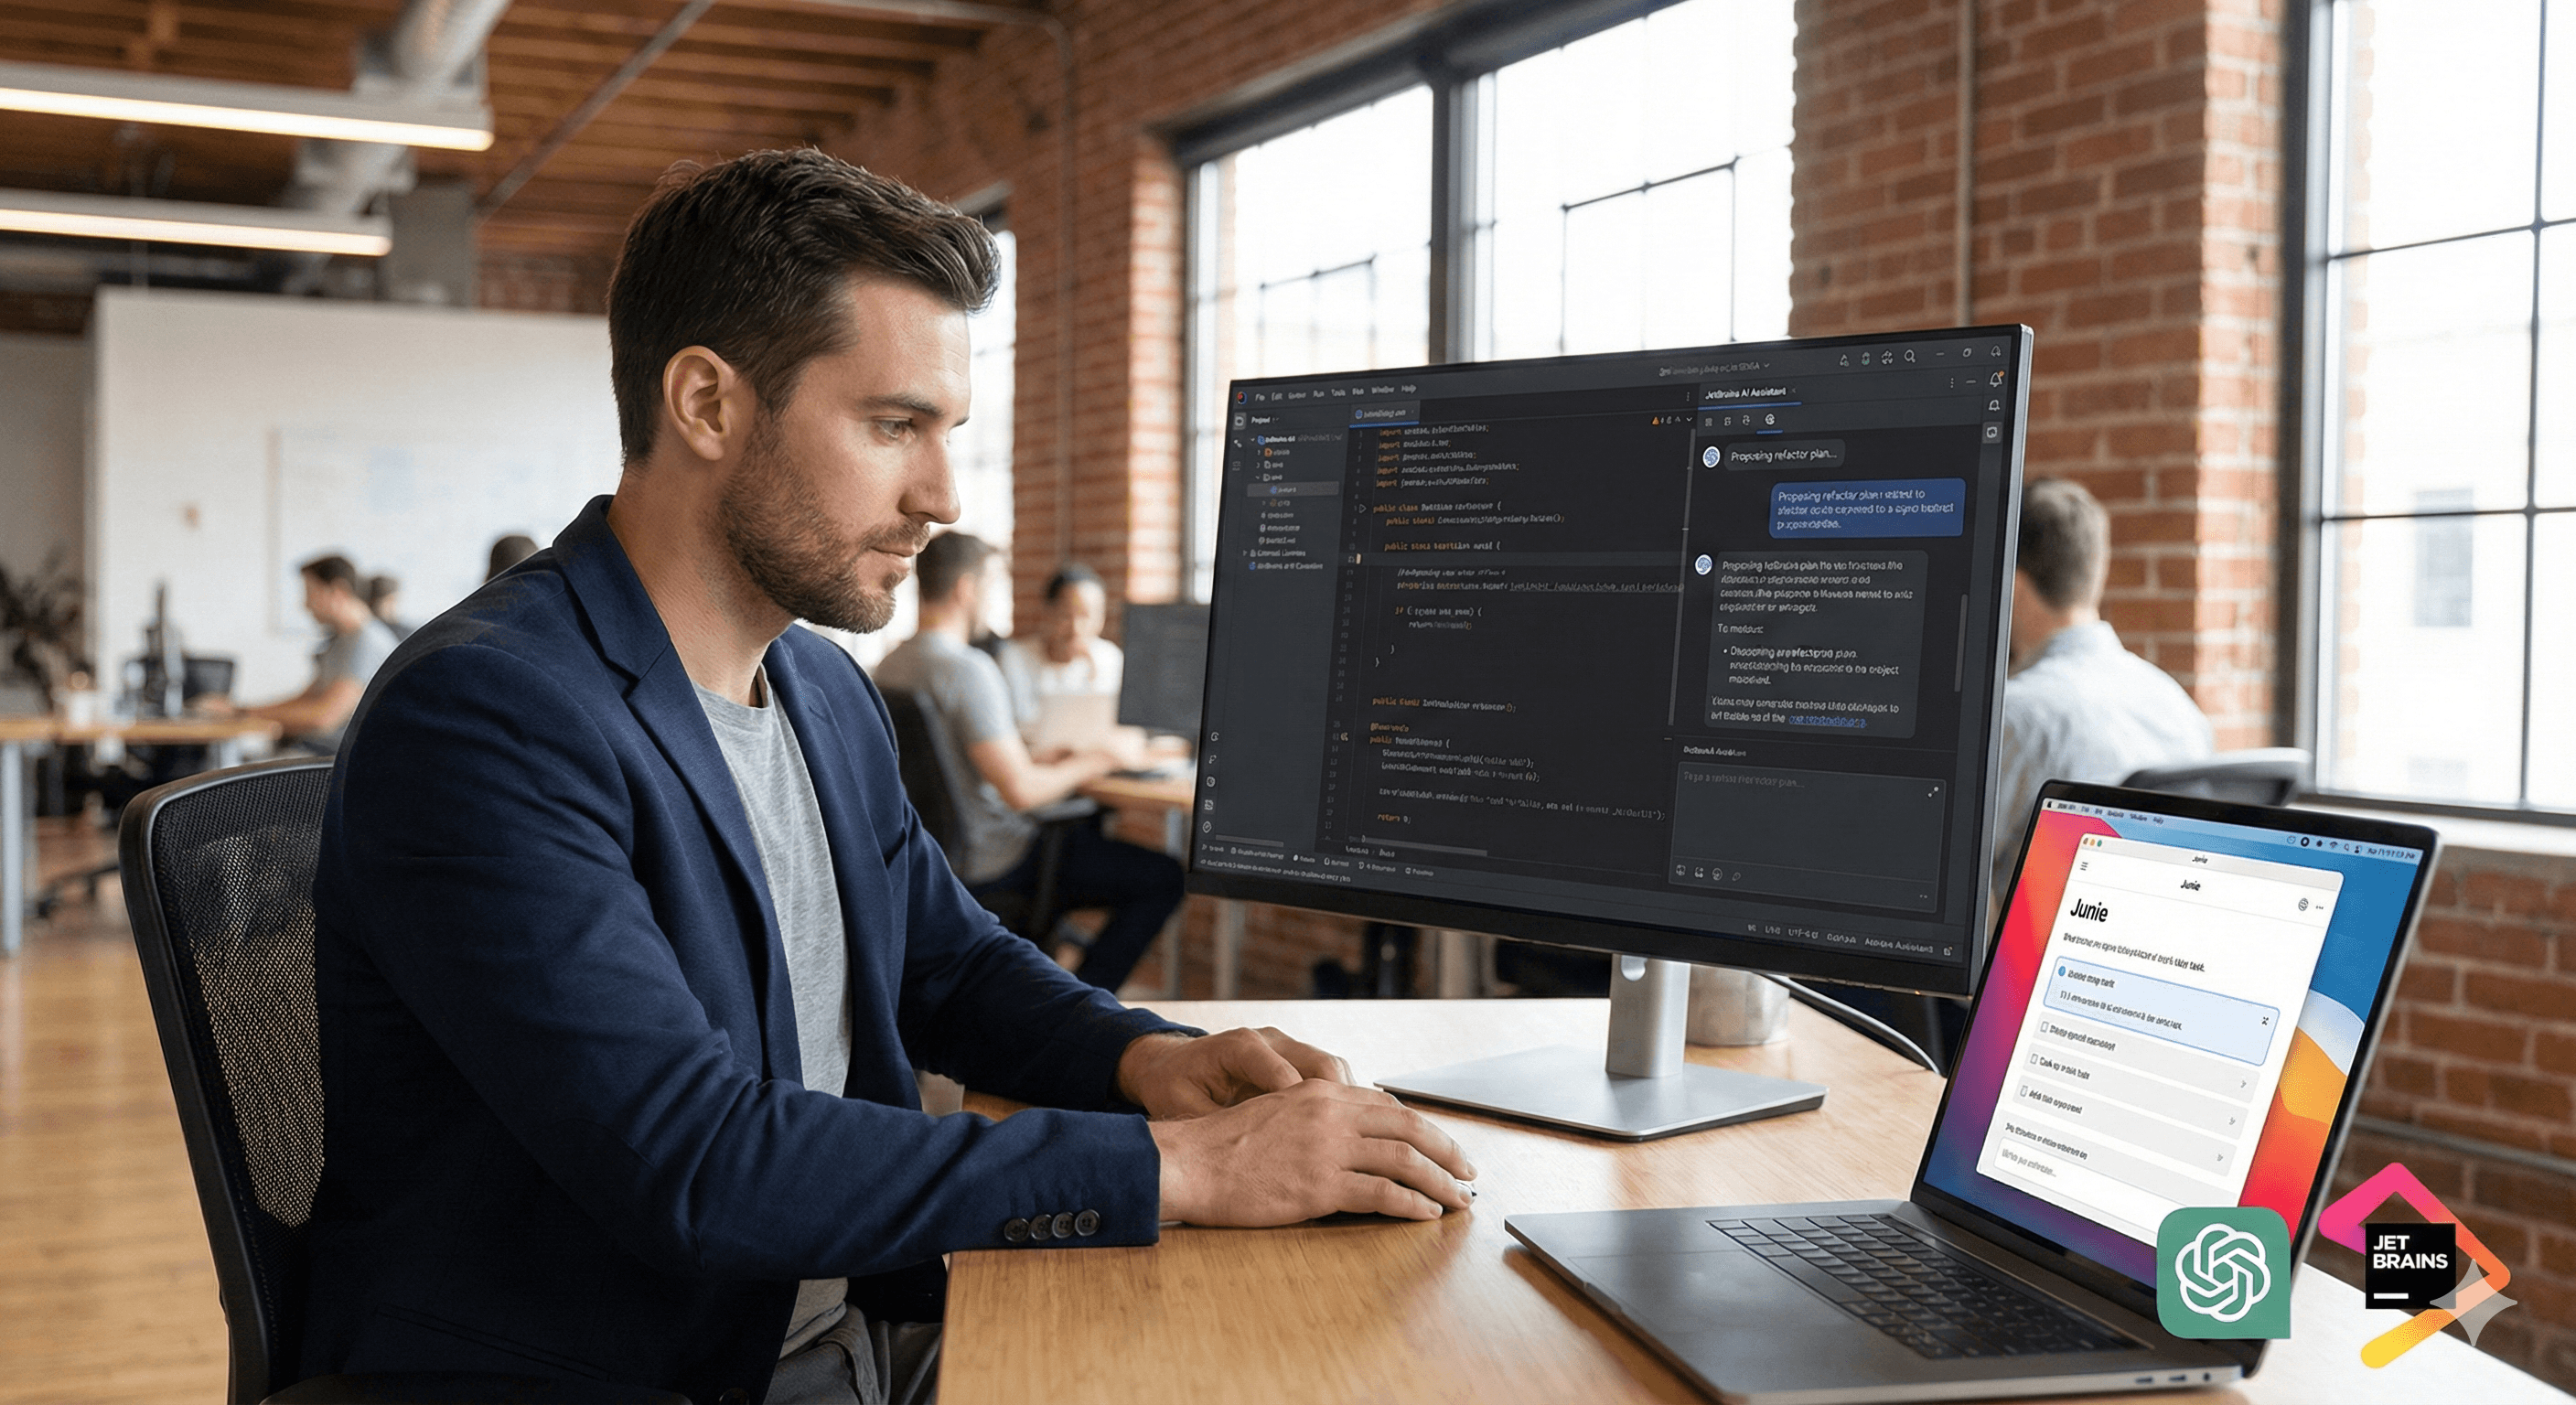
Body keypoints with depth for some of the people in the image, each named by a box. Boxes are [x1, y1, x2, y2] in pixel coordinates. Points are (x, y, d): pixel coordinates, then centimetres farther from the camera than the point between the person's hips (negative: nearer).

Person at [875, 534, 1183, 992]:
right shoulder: (968, 669, -23)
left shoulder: (889, 666, 5)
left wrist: (1036, 761, 14)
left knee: (1088, 828, 32)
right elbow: (1020, 790, -28)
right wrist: (1096, 761, -12)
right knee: (1165, 877, -7)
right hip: (993, 864, -10)